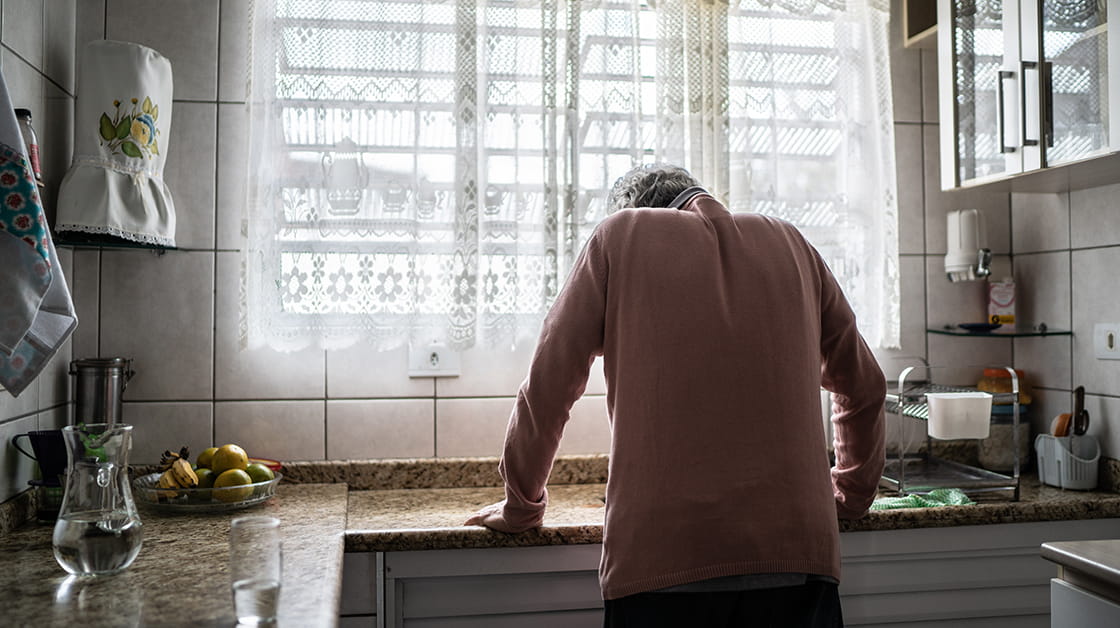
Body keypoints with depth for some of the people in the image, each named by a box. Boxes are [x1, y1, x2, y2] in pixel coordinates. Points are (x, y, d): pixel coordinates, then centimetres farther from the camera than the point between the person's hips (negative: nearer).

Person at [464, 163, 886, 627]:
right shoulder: (790, 244, 15)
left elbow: (548, 388, 4)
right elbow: (864, 388, 22)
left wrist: (522, 507, 18)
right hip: (795, 552, 3)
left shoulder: (620, 236, 6)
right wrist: (850, 497, 35)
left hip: (663, 554, -3)